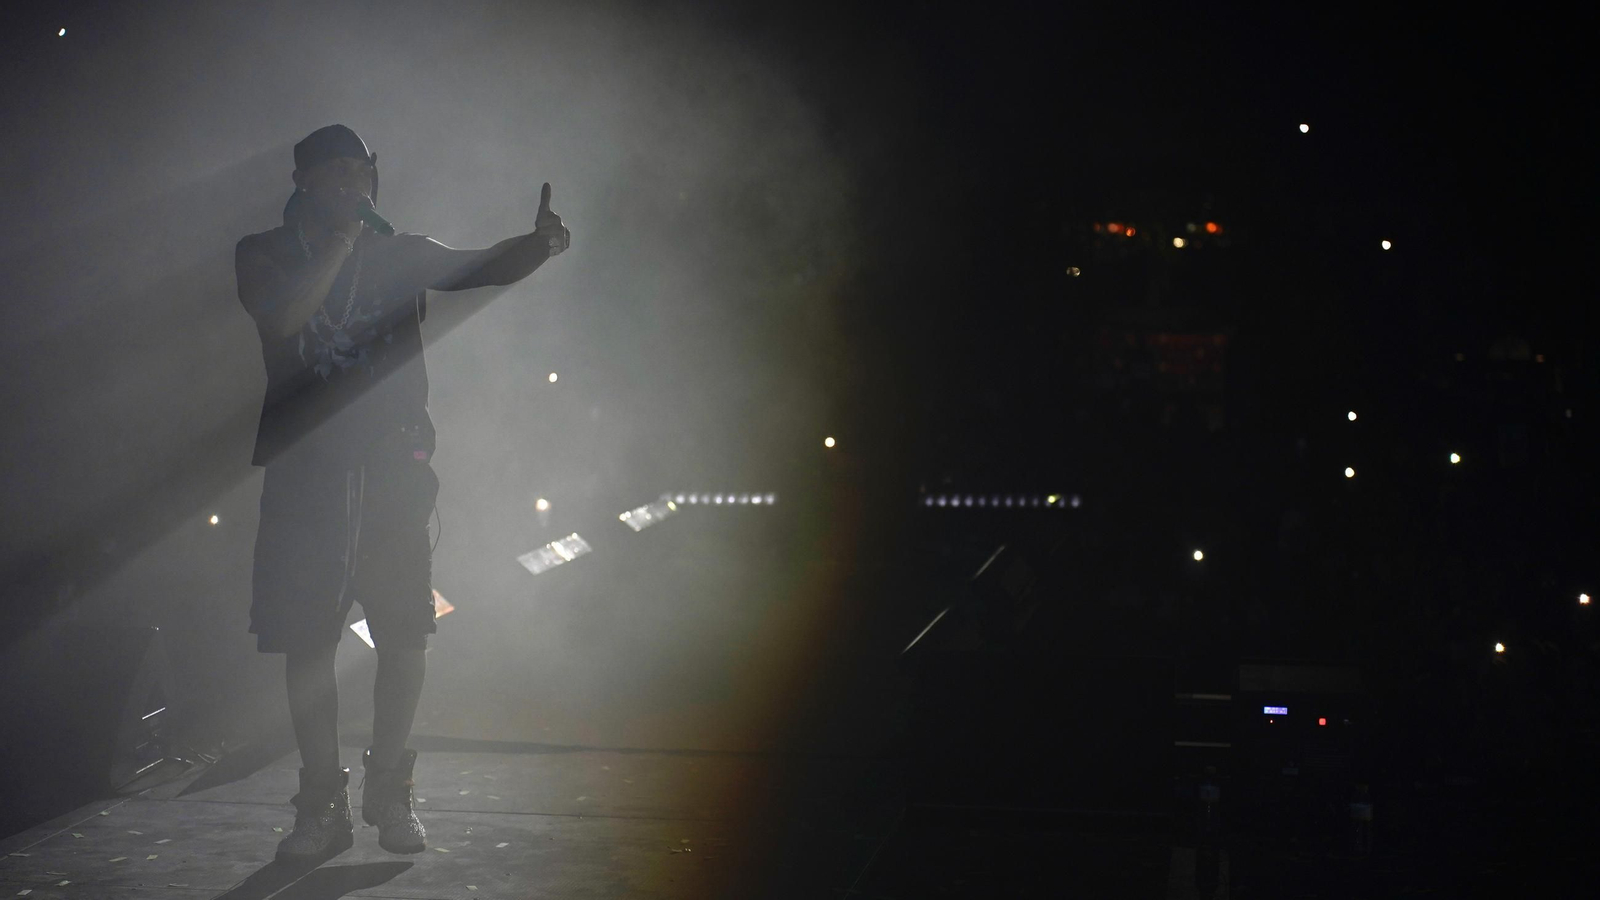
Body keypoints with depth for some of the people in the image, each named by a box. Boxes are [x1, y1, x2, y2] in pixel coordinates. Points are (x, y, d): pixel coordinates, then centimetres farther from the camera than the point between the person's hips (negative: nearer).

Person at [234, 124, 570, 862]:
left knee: (405, 633, -3)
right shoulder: (264, 256, 6)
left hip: (392, 466, 1)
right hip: (302, 469, -1)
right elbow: (281, 315, -14)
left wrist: (540, 244, -23)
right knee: (306, 639, -1)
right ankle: (322, 802, 9)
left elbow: (484, 267, -3)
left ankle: (387, 791, 12)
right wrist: (343, 240, -13)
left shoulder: (399, 254, 9)